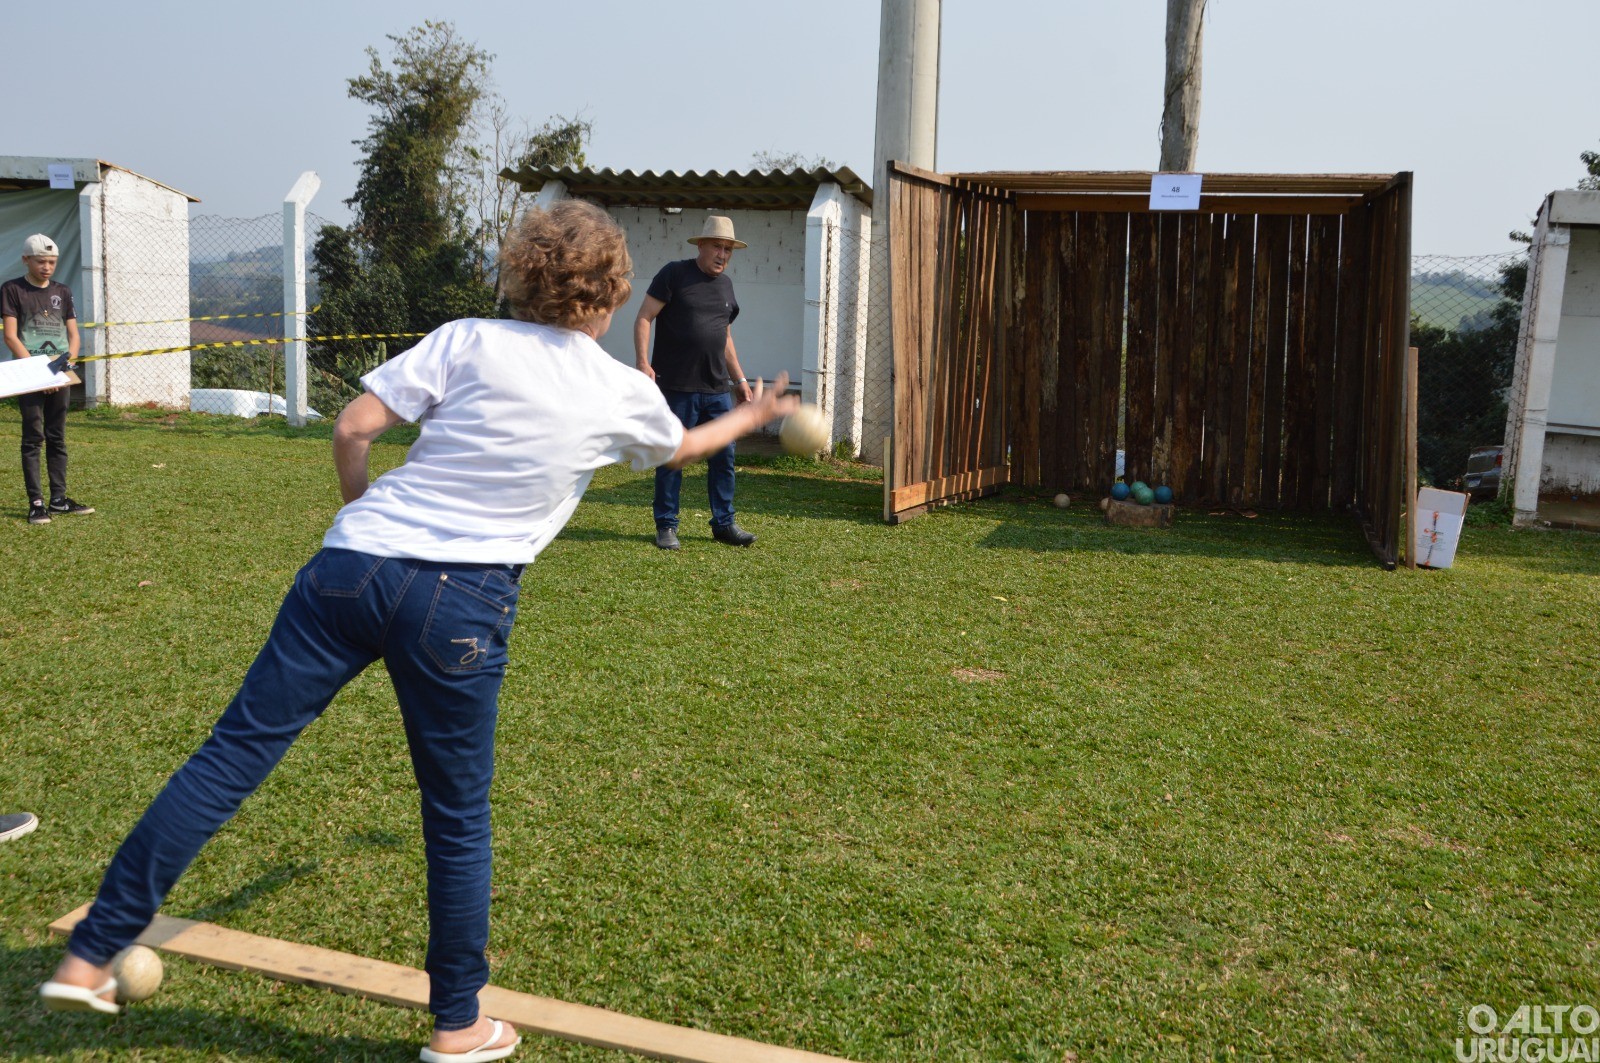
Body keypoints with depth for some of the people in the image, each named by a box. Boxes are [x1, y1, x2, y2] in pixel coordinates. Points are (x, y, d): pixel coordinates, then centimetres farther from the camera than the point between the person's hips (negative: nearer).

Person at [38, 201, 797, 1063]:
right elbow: (681, 449, 32)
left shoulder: (469, 342, 6)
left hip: (351, 568, 2)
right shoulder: (624, 394, 9)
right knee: (457, 819, 13)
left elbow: (353, 427, 0)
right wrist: (750, 418, 53)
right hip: (461, 606, -1)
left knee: (235, 750, 6)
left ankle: (90, 956, 10)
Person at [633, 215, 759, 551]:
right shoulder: (675, 274, -3)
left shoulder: (725, 284, 16)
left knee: (724, 455, 5)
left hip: (717, 388, 6)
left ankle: (723, 523, 15)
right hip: (676, 386, -6)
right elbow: (644, 318, -6)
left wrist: (739, 378, 21)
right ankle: (666, 526, 10)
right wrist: (642, 361, -18)